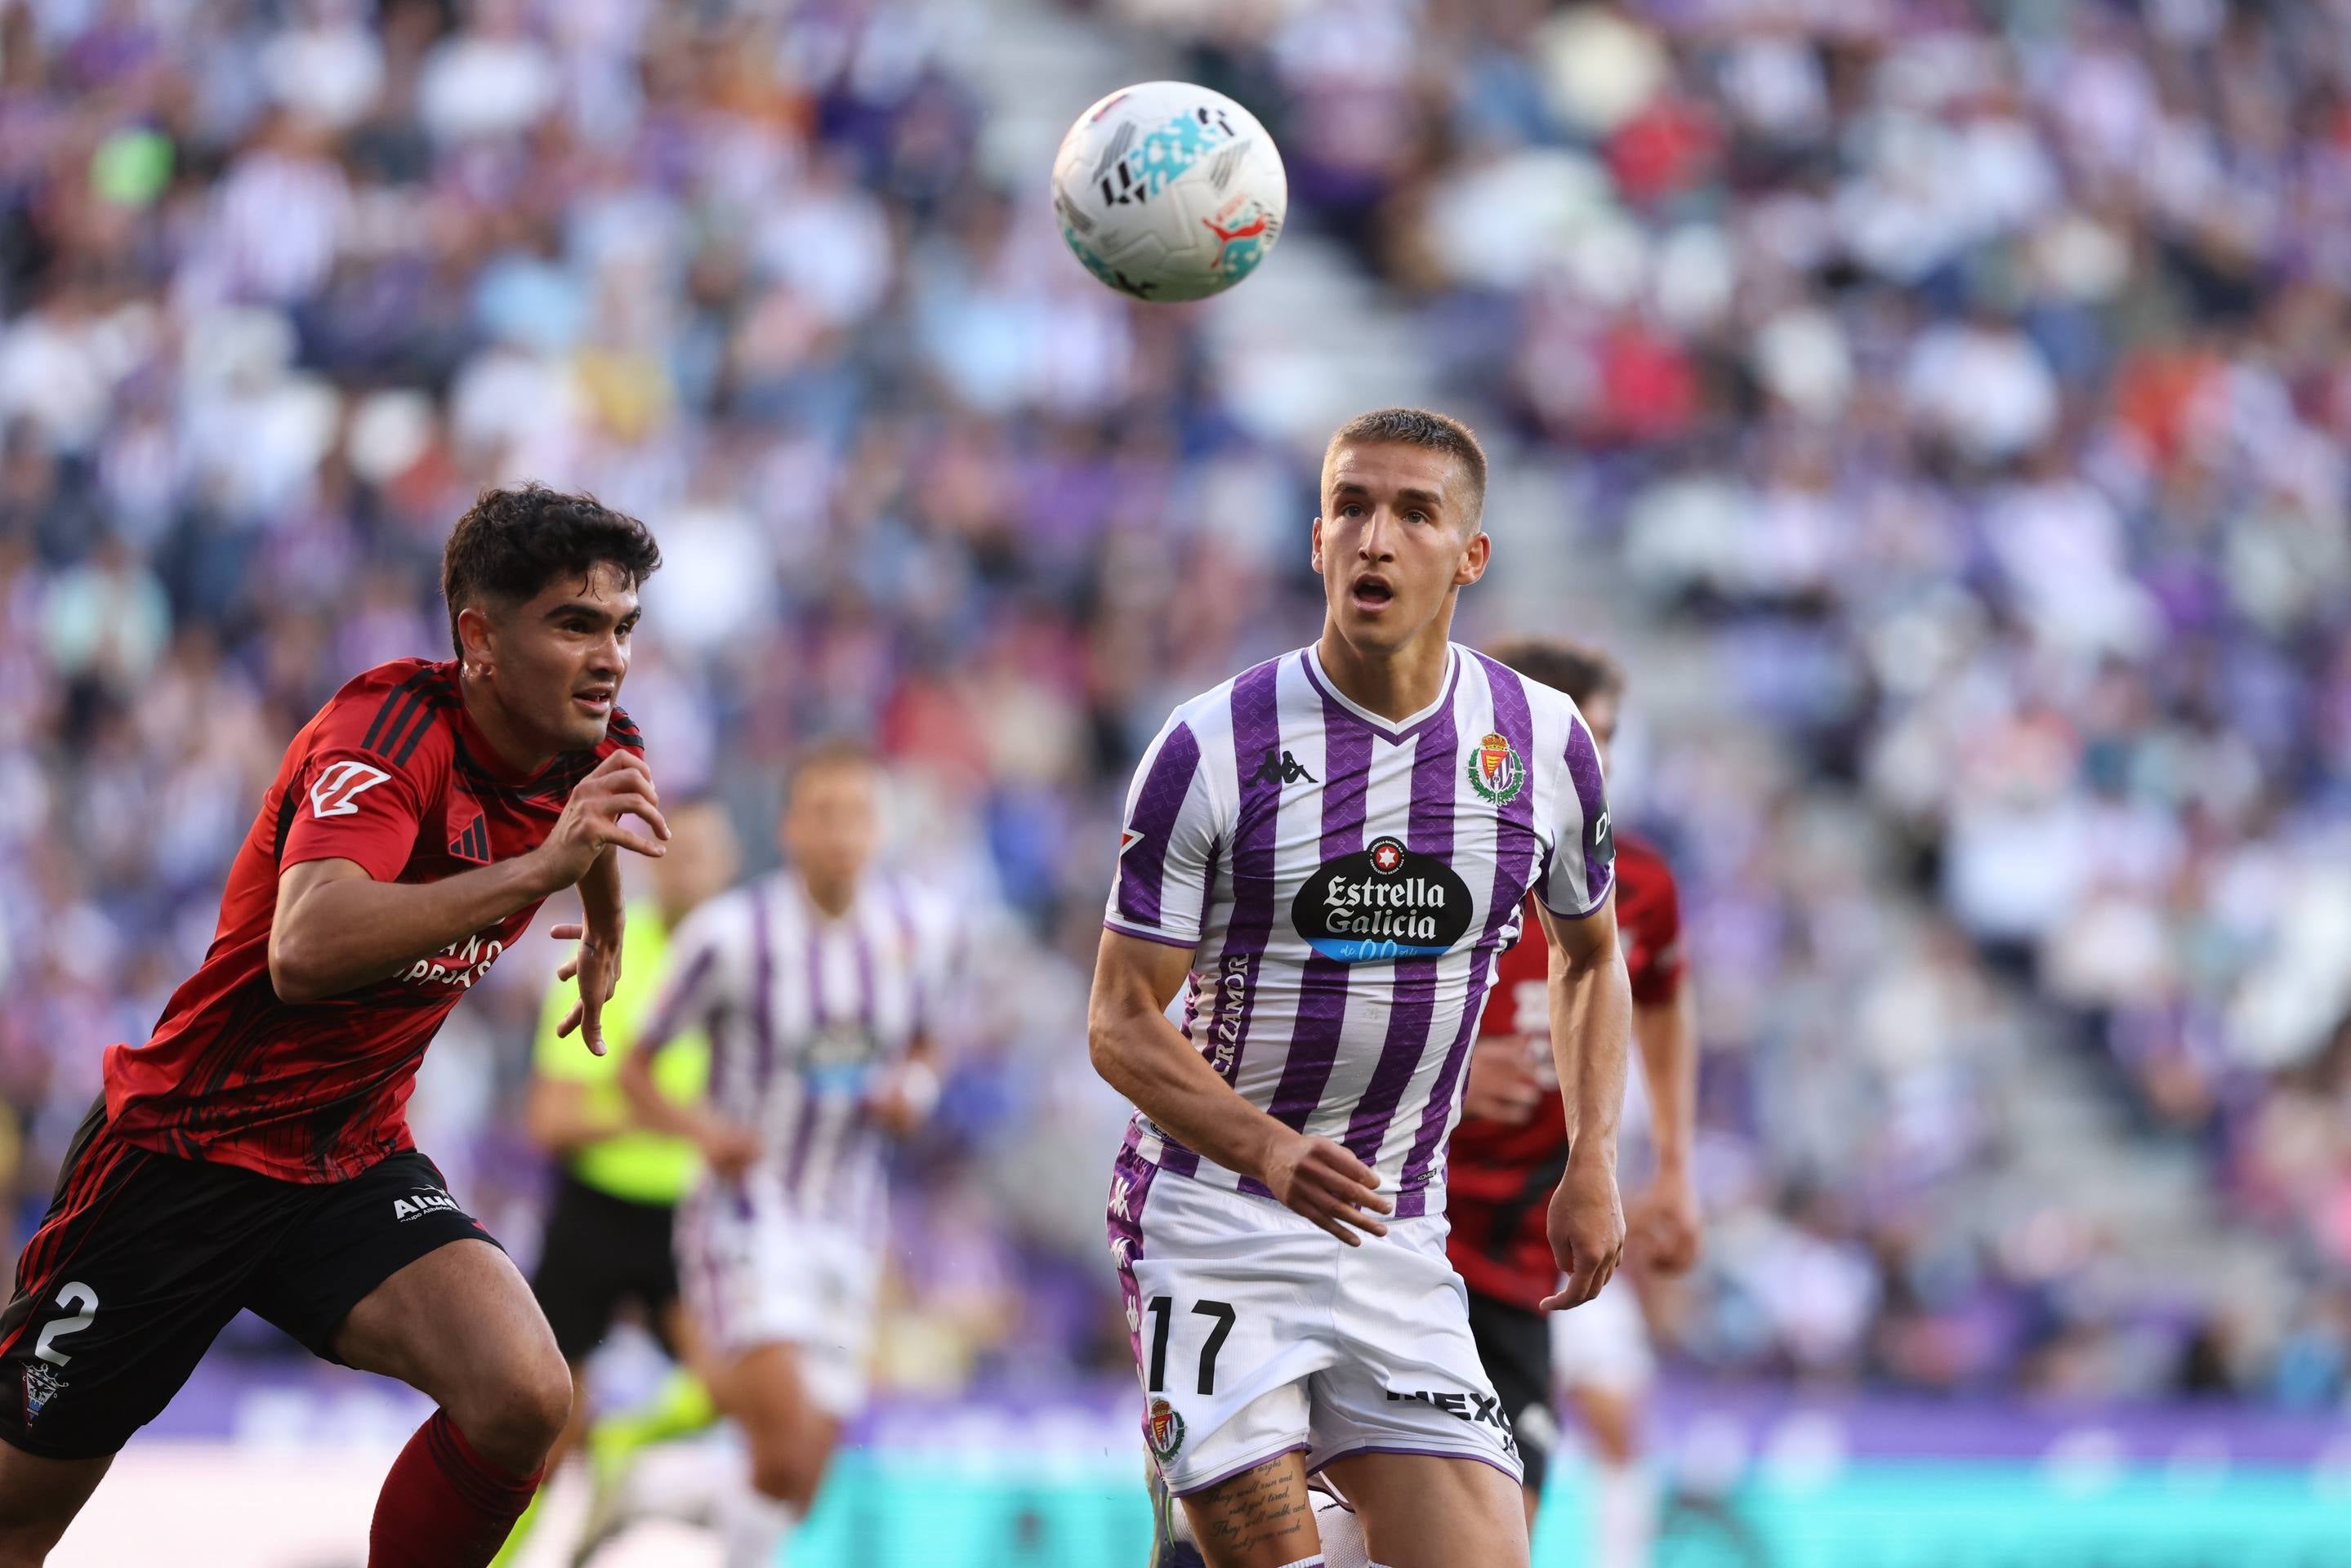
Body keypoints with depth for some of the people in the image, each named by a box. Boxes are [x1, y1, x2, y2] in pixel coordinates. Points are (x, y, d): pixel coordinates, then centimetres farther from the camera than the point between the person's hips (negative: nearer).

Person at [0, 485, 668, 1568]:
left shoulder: (594, 748, -1)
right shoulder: (391, 727, -23)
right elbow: (307, 950, -41)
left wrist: (603, 932, 45)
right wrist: (535, 868, -44)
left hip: (357, 1163, 5)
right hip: (187, 1148, -5)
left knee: (522, 1400, -24)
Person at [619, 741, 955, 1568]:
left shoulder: (921, 930, 0)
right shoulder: (732, 933, -13)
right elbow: (635, 1071, -4)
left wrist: (913, 1093, -5)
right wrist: (703, 1128, -23)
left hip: (846, 1222, 5)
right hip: (746, 1211, -5)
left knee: (795, 1481, 6)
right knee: (788, 1426, -28)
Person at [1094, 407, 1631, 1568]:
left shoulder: (1542, 742, 1)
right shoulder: (1213, 750, -9)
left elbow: (1587, 954, 19)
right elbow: (1121, 1023, -8)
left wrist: (1593, 1162, 6)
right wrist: (1270, 1150, -25)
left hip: (1397, 1236, 3)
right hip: (1213, 1221, -3)